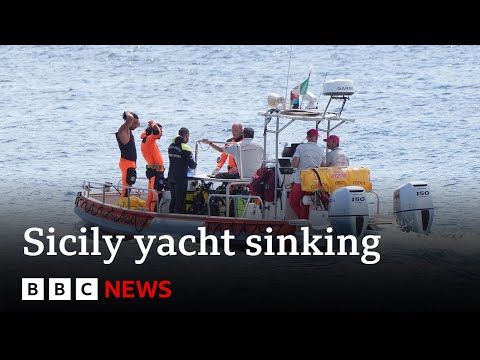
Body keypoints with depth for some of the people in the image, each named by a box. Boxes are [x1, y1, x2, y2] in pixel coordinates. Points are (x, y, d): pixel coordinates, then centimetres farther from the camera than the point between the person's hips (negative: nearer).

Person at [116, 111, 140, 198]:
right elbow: (130, 118, -30)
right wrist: (128, 114, -9)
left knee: (127, 186, 15)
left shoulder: (128, 130, 15)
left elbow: (138, 124, 35)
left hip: (131, 163, 10)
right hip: (127, 162, -10)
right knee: (127, 186, -13)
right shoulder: (123, 130, -13)